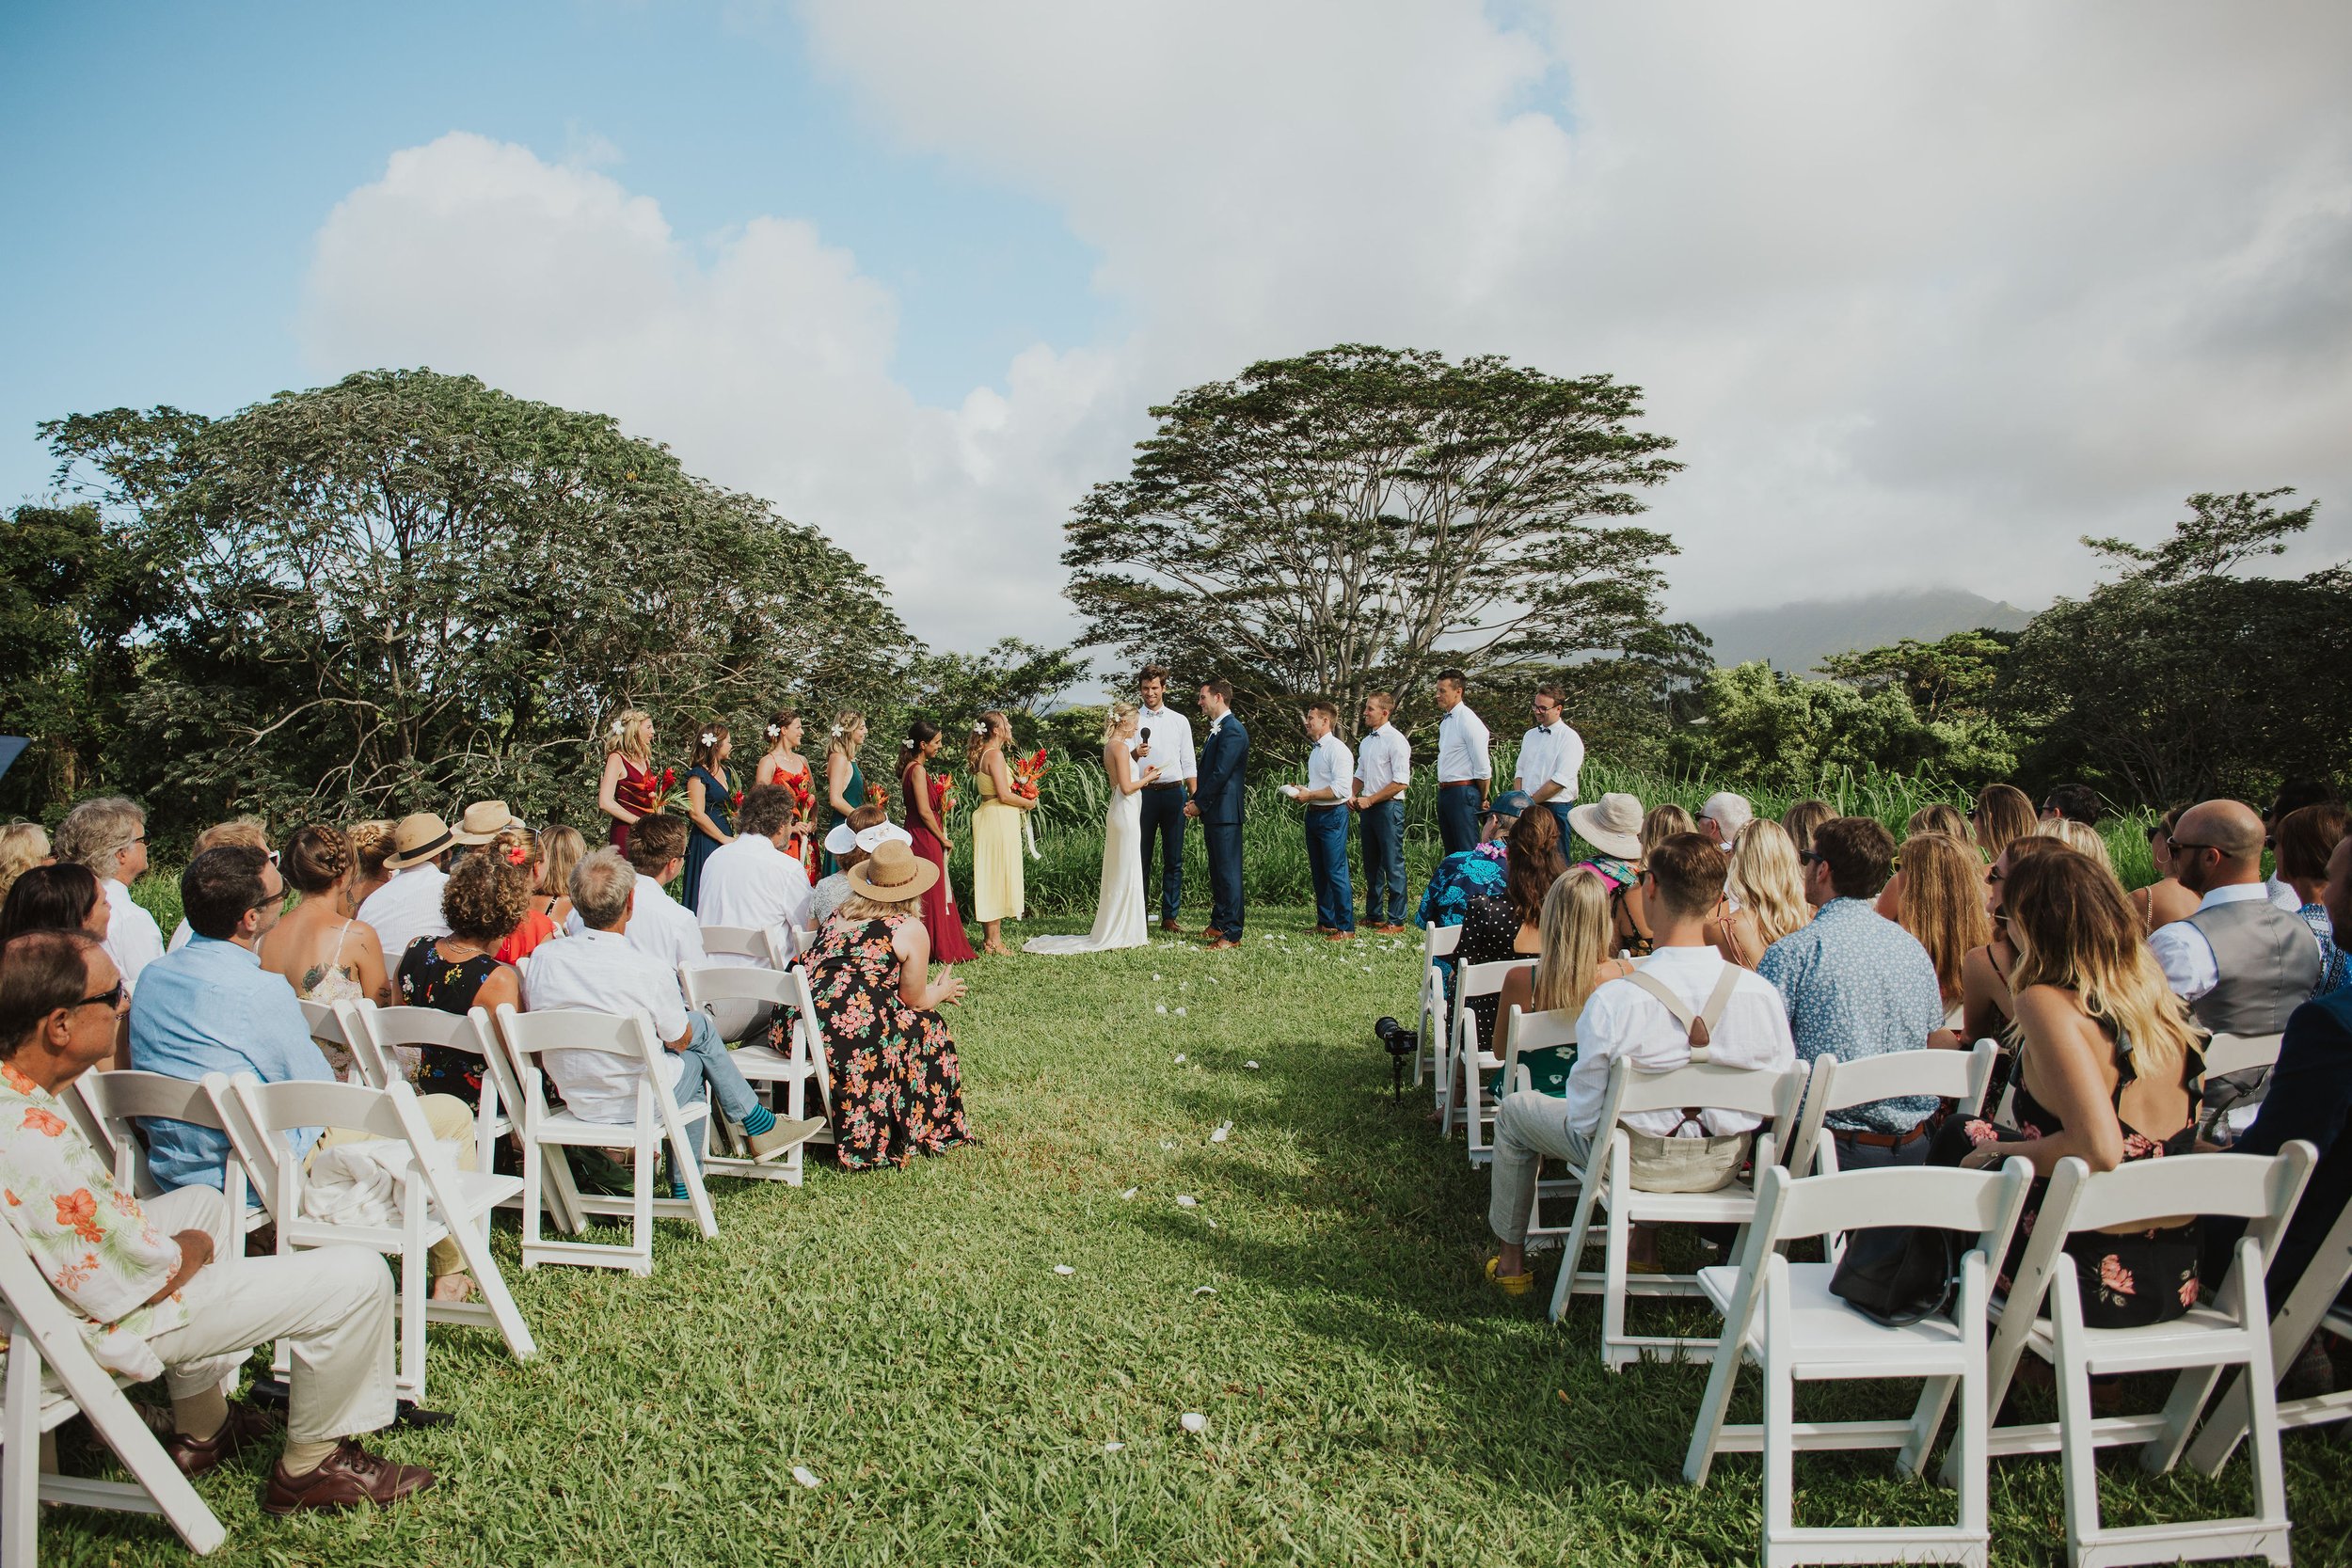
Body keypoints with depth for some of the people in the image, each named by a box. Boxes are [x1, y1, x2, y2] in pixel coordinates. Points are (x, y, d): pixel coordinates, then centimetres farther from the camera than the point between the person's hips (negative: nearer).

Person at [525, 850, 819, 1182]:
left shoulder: (542, 958, -12)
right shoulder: (651, 971, -25)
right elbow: (679, 1040, -8)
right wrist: (692, 1019, 14)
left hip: (574, 1101, 5)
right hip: (638, 1104, -5)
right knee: (701, 1025, 17)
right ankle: (760, 1126, 29)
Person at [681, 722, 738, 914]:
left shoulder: (727, 772, 16)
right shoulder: (698, 774, -9)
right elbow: (697, 814, -16)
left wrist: (735, 836, 9)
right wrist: (724, 839, -13)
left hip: (727, 839, 8)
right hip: (706, 844, -8)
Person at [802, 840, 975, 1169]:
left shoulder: (842, 915, 19)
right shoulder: (911, 930, 1)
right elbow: (913, 1000, 7)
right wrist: (942, 991, 31)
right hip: (849, 1039, -6)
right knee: (926, 1026, 17)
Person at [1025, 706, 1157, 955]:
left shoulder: (1110, 746, 13)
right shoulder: (1121, 747, -15)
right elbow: (1127, 787, -18)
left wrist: (1141, 774, 15)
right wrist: (1148, 777, -5)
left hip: (1118, 813, 10)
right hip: (1126, 813, -10)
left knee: (1118, 874, 14)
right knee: (1127, 872, -4)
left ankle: (1112, 930, 20)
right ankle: (1124, 932, 1)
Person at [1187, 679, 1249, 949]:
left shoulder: (1232, 730, -15)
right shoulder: (1216, 730, 18)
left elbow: (1220, 773, -19)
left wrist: (1199, 803, -12)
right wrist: (1196, 801, 7)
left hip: (1225, 812, -10)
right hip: (1213, 812, 10)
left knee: (1228, 872, -7)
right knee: (1217, 872, 16)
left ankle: (1232, 934, -5)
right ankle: (1219, 924, 25)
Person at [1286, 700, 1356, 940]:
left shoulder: (1336, 748, -13)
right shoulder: (1315, 749, 16)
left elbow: (1341, 788, -22)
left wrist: (1309, 795, -17)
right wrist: (1302, 792, 8)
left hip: (1332, 815, -10)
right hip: (1314, 814, 10)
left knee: (1336, 872, -8)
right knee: (1319, 872, 13)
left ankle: (1346, 927, -3)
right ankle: (1325, 922, 22)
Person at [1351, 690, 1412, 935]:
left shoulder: (1395, 741, -11)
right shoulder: (1365, 742, 14)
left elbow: (1401, 782, -16)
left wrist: (1370, 800, -15)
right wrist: (1353, 796, 4)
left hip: (1388, 807, -8)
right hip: (1368, 807, 8)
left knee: (1393, 865, -4)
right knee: (1371, 864, 14)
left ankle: (1396, 921, 2)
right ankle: (1373, 915, 23)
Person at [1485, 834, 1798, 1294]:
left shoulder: (1614, 1000, -29)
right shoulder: (1762, 994, -19)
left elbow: (1585, 1116, -19)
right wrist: (1722, 1120, 12)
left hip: (1635, 1163, -4)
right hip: (1724, 1164, 4)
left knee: (1513, 1110, 23)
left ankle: (1511, 1260, 36)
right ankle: (1645, 1245, 47)